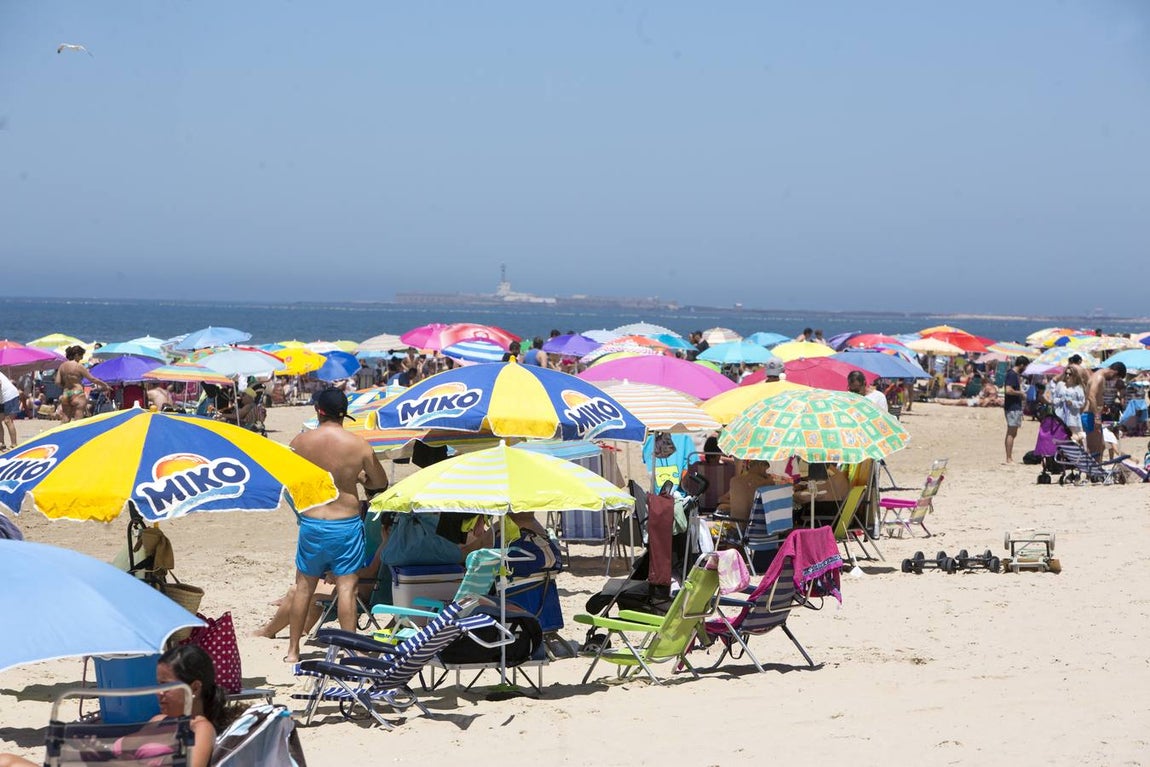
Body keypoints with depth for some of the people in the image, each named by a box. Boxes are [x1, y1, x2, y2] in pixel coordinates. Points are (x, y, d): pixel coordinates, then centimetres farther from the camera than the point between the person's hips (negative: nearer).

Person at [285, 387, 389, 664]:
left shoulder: (299, 442, -4)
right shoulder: (359, 445, -9)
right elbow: (380, 483, 2)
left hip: (310, 522, 2)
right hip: (346, 522, -2)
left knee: (304, 586, 12)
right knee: (346, 586, 1)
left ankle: (293, 649, 19)